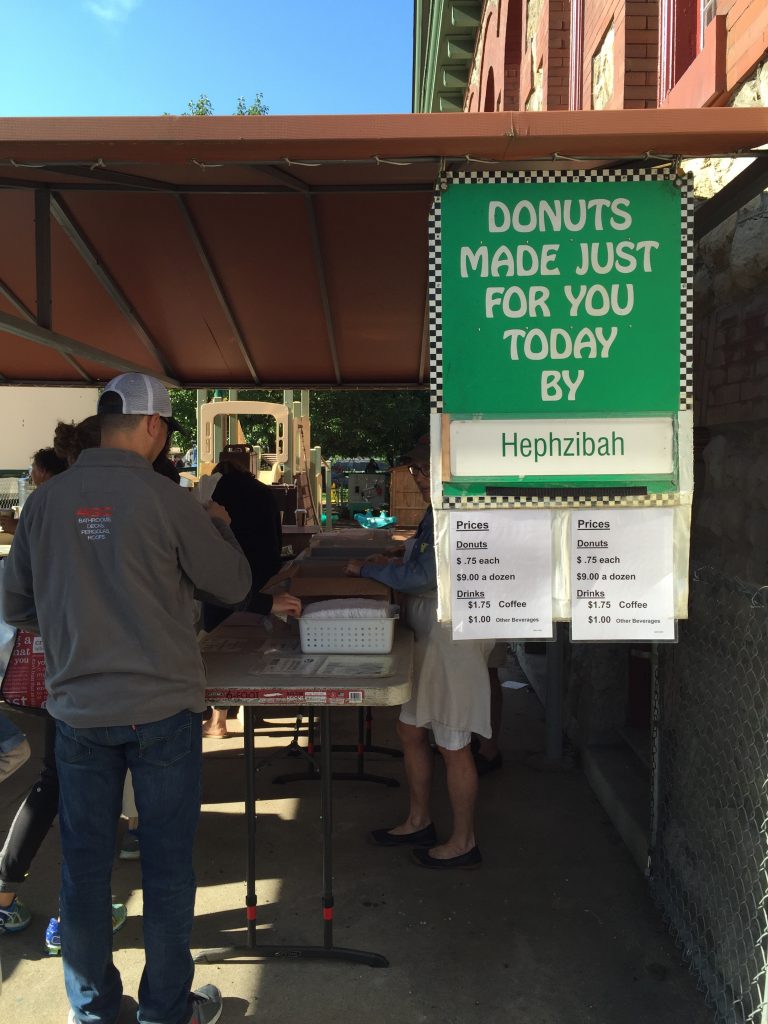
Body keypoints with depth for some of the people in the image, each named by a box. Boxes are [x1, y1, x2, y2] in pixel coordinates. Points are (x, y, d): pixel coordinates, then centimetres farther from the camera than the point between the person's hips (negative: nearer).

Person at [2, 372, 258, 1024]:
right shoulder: (167, 502, -14)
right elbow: (233, 586, -4)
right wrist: (219, 528, 12)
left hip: (78, 711, 4)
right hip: (162, 709, -3)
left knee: (85, 865, 16)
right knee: (167, 862, 12)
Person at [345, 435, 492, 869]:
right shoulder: (438, 510, 9)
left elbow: (424, 577, -24)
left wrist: (367, 570, -12)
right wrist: (394, 563, 10)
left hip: (453, 640, -10)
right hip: (428, 637, 10)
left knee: (453, 745, 3)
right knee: (411, 729, 18)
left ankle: (464, 843, 21)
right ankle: (419, 823, 35)